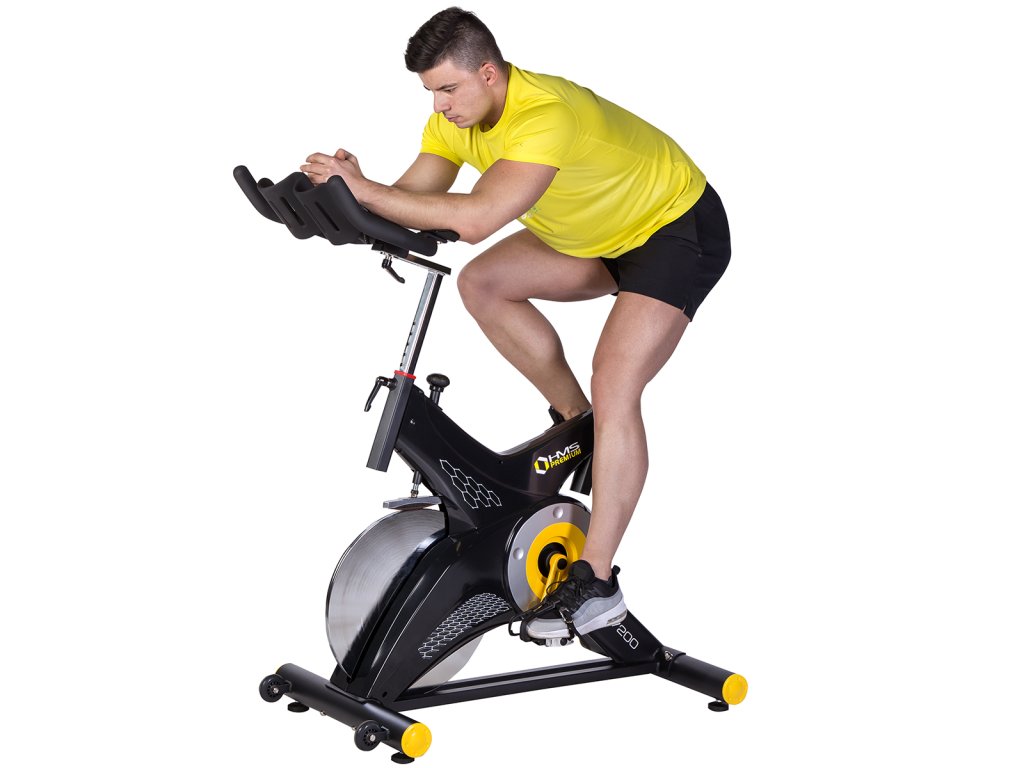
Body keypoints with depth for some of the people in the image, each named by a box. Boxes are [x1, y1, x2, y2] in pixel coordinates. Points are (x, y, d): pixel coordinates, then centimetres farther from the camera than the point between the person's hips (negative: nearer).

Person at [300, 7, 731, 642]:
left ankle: (597, 584, -18)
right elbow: (413, 200, -12)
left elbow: (475, 219, -49)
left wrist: (364, 188, -45)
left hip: (679, 230, -9)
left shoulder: (544, 115, -37)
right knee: (482, 283, -7)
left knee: (614, 387, -23)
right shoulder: (458, 114, -9)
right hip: (598, 233, 9)